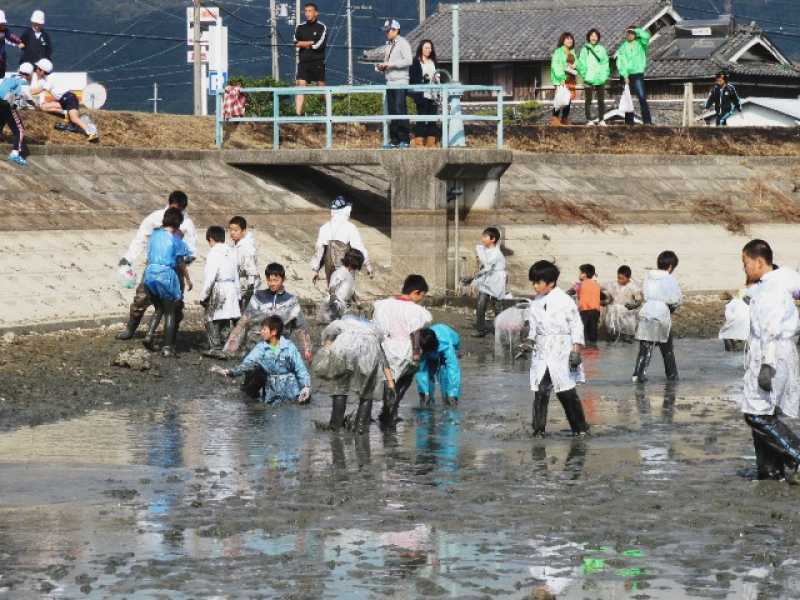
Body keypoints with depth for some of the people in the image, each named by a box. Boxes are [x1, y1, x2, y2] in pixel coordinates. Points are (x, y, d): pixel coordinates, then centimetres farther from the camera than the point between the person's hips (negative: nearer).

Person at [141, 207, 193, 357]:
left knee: (159, 309, 22)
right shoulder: (176, 239, -8)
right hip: (167, 275, -5)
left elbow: (149, 256, 12)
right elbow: (181, 263, -2)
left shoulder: (154, 235, 5)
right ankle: (168, 347, 5)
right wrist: (187, 279, 9)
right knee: (170, 312, 8)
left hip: (150, 273, 5)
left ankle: (150, 335, 2)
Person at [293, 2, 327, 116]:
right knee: (301, 86, -9)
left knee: (321, 86, 4)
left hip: (317, 62, -2)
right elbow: (296, 43, -3)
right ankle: (298, 114, -15)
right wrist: (312, 43, -10)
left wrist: (304, 44, -4)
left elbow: (319, 45, -13)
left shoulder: (322, 27, -2)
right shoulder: (300, 27, 9)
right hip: (303, 62, 2)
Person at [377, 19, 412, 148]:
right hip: (390, 83, 8)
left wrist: (390, 64, -17)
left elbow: (408, 60, -17)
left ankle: (405, 139, -10)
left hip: (400, 83, -8)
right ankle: (394, 140, 9)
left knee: (400, 111, -12)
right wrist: (382, 67, 6)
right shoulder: (388, 45, 20)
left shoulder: (402, 43, -5)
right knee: (392, 112, 6)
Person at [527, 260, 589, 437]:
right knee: (540, 392, -4)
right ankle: (539, 428, -1)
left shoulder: (564, 301, -7)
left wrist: (576, 350, -9)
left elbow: (576, 325, -4)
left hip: (561, 353, -4)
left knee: (567, 392, -3)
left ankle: (580, 427, 8)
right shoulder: (536, 303, 8)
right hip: (541, 353, 4)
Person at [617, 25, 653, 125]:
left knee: (642, 97, -13)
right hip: (626, 75, 2)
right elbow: (620, 62, -1)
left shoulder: (640, 44, 6)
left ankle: (647, 120, -16)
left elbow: (646, 36, -14)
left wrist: (636, 30, -3)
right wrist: (625, 76, -11)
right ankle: (629, 121, 11)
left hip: (638, 74, -2)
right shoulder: (623, 47, 8)